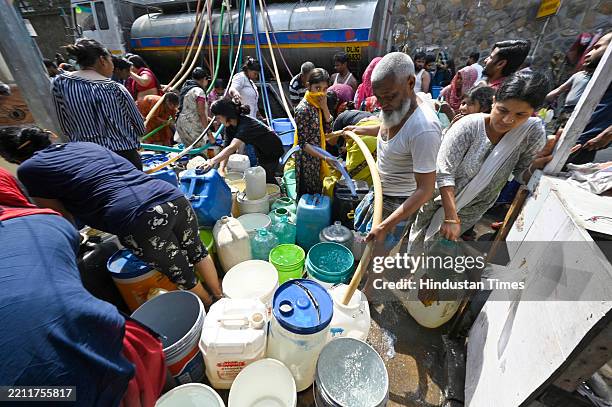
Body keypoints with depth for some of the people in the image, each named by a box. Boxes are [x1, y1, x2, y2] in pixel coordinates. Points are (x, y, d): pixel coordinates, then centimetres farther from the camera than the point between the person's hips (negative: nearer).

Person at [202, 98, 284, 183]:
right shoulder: (229, 126, -10)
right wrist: (222, 167, -26)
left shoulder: (246, 124, -37)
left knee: (267, 179, -10)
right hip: (261, 152, 9)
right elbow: (227, 148, -13)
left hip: (273, 152, -9)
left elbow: (232, 147, -51)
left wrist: (212, 161, -61)